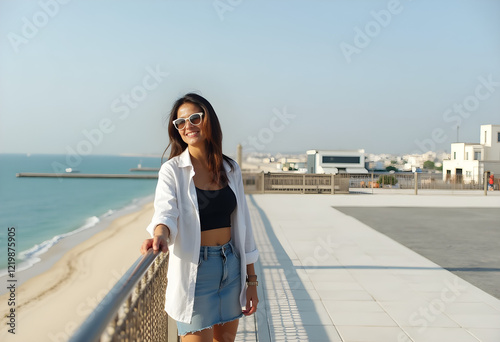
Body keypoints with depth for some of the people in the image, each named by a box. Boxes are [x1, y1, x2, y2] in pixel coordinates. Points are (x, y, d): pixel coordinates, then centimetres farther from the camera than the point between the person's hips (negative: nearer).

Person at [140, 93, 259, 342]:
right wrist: (159, 236, -46)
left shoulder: (230, 169, 5)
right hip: (195, 269, -4)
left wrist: (251, 280, 8)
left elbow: (242, 225, 7)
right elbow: (166, 211, -23)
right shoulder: (172, 170, -6)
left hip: (232, 265, 5)